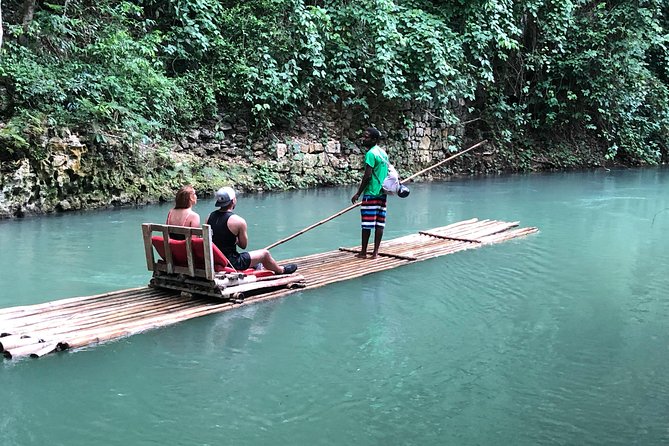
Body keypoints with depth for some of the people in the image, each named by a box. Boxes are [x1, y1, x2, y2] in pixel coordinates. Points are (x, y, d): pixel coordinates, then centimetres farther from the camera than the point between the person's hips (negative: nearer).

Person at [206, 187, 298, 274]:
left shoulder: (210, 217, 0)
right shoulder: (238, 221, -19)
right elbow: (243, 245, -8)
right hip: (231, 262, -7)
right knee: (265, 253, 15)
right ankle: (281, 270, 42)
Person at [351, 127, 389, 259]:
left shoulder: (370, 153, -14)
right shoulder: (383, 152, 12)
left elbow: (367, 176, -18)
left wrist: (358, 193, -13)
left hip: (371, 193, -8)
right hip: (382, 193, 8)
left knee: (367, 223, -2)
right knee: (379, 223, 6)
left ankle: (363, 252, 3)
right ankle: (375, 252, 7)